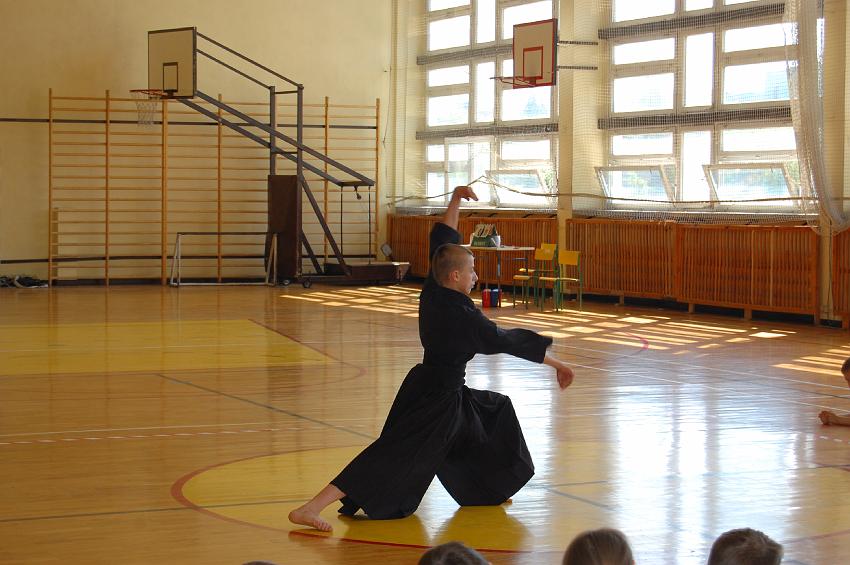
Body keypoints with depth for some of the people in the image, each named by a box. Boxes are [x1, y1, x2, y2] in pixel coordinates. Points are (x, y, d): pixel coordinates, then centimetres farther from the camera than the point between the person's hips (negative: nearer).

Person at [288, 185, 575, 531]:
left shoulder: (431, 293, 0)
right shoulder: (463, 317, -21)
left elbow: (443, 242, 11)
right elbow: (509, 342, -14)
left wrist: (456, 201, 7)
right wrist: (557, 364, -5)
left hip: (425, 386, 10)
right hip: (438, 401, -10)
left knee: (496, 410, 25)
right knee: (395, 453, -12)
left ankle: (491, 490, 38)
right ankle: (310, 509, -22)